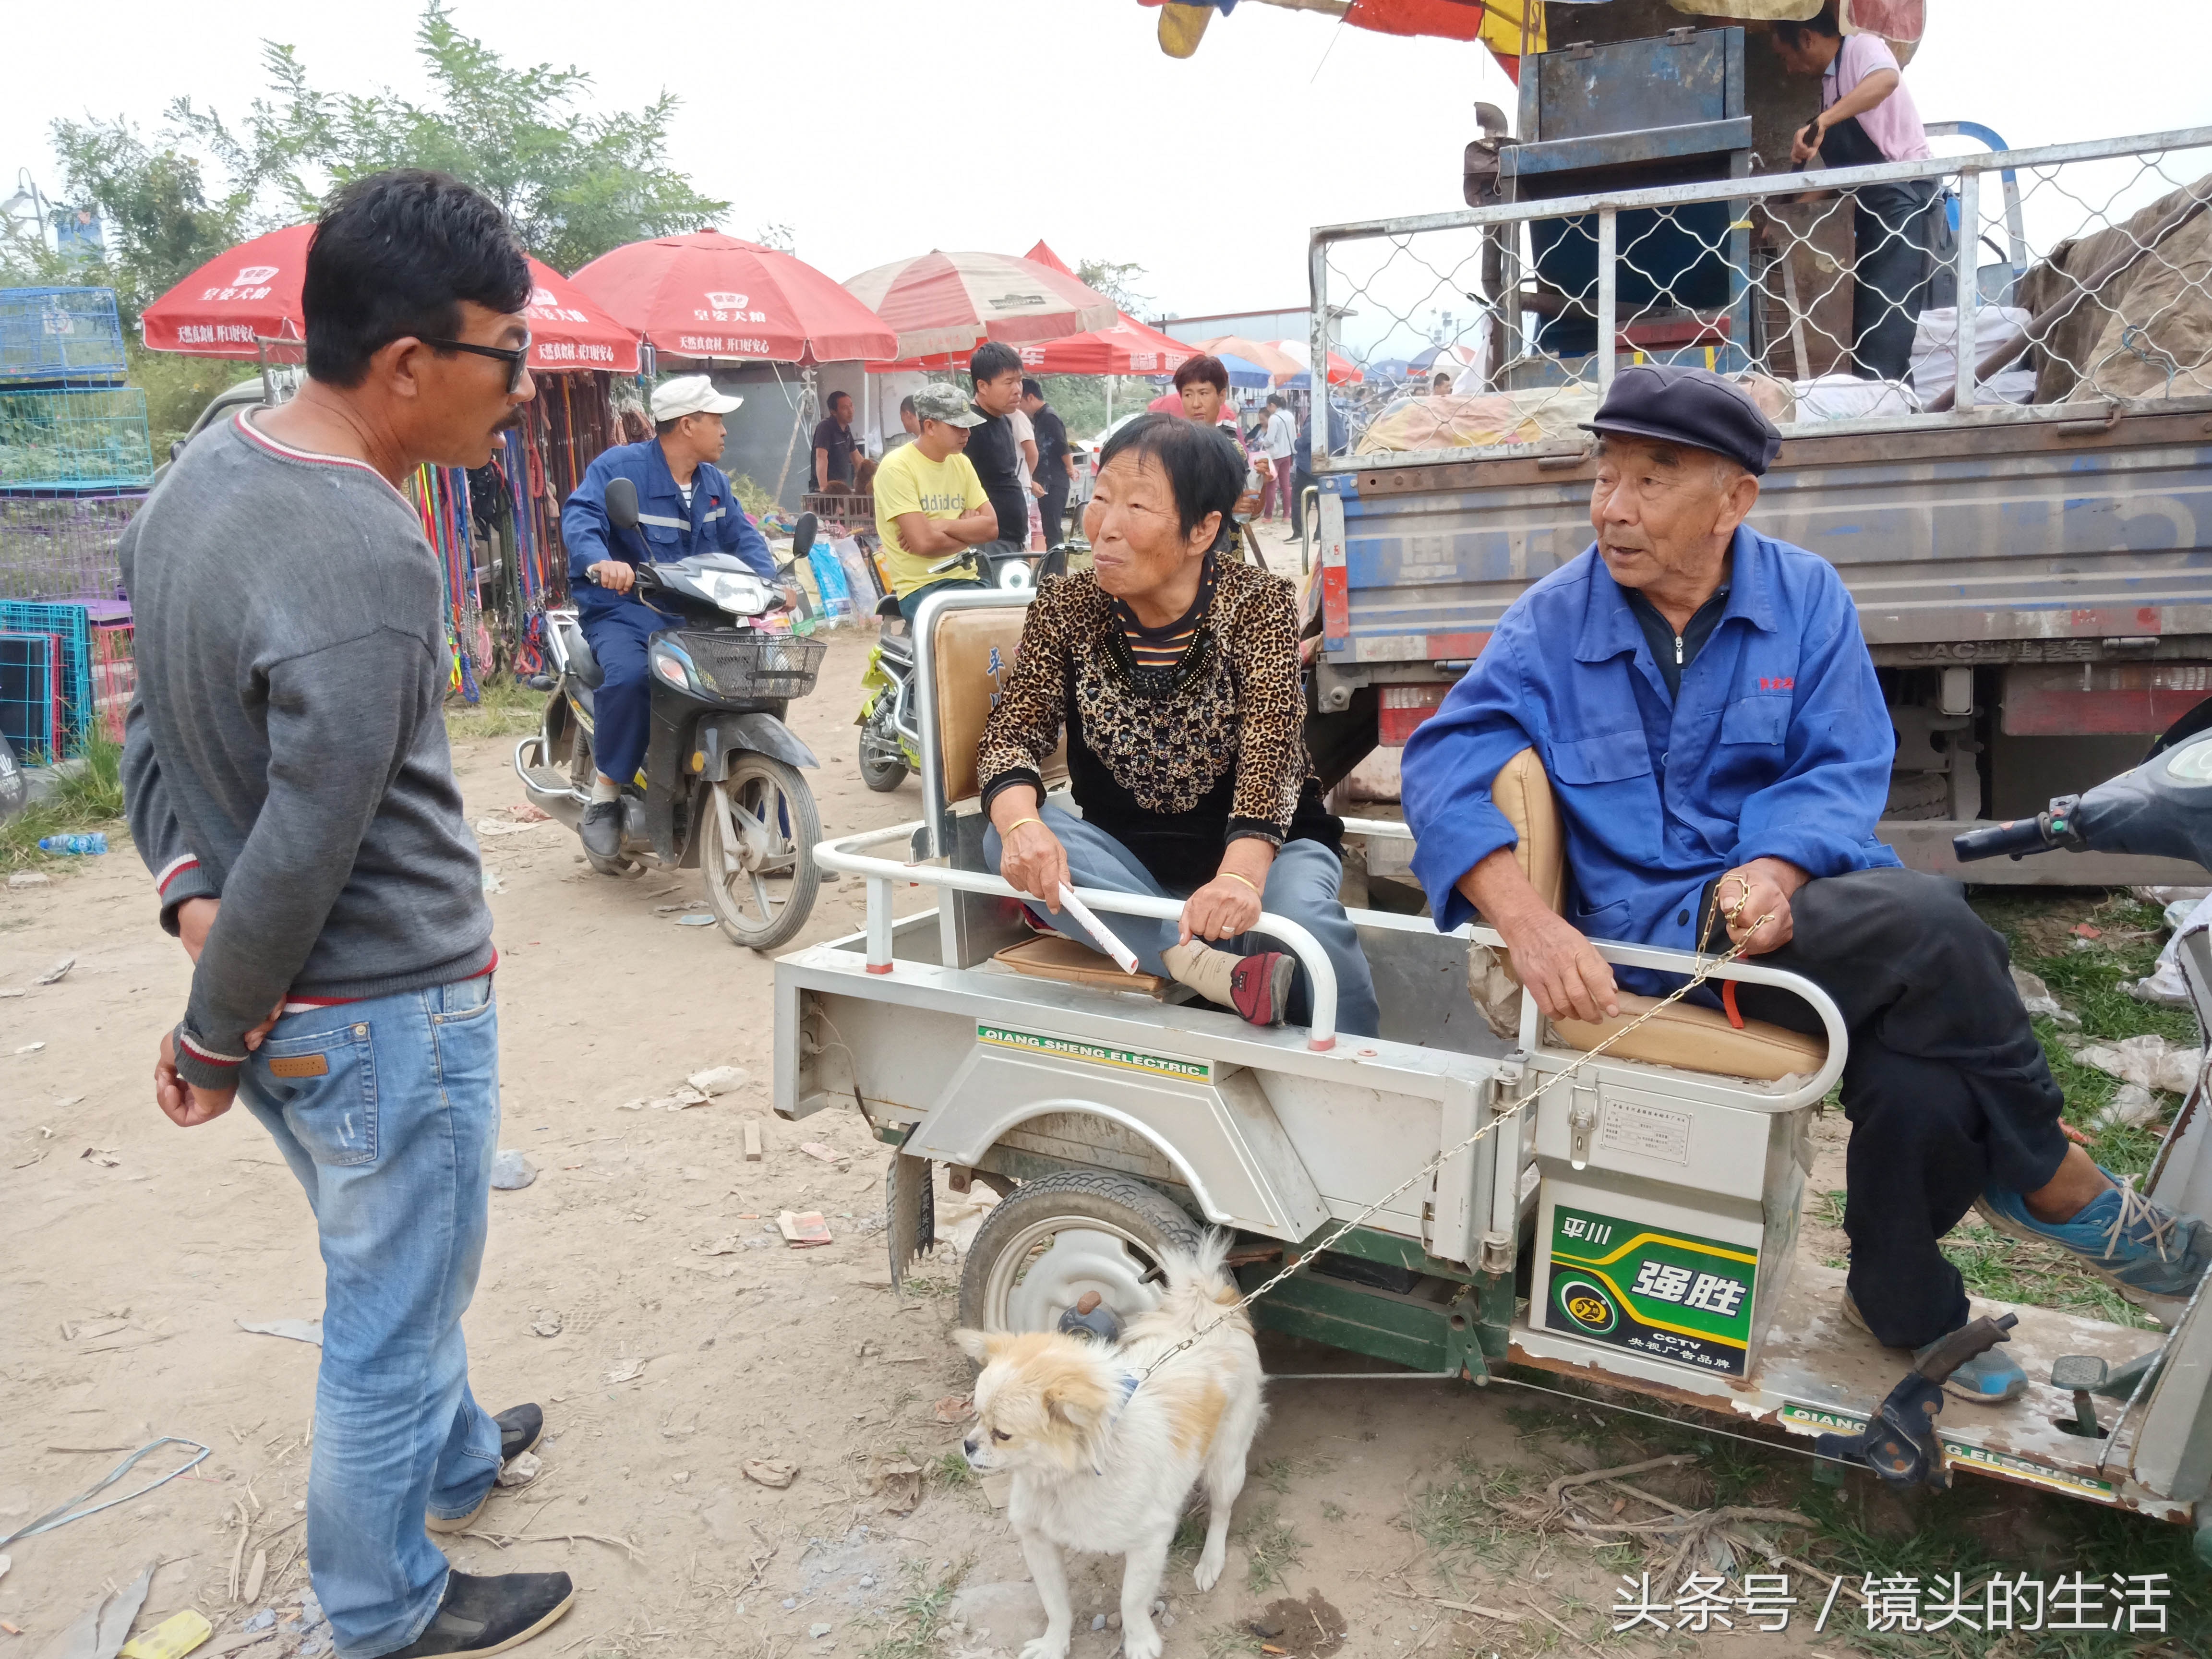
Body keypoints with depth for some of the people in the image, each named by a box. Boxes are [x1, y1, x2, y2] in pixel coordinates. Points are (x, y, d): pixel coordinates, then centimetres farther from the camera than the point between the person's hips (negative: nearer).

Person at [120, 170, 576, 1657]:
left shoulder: (207, 465, 3)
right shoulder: (367, 561, -28)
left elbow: (152, 724, 8)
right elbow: (307, 846, -24)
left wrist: (189, 890, -4)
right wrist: (212, 1043, -11)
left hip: (283, 1004, 9)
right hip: (390, 1013, -9)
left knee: (394, 1271, 29)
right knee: (394, 1314, 12)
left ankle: (453, 1456, 53)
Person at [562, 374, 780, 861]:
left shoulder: (714, 483, 18)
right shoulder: (620, 465, -5)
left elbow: (742, 535, 12)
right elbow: (580, 516, -20)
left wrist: (768, 581, -10)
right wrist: (600, 562, -42)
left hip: (694, 615, 7)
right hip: (623, 609, -6)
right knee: (629, 676, -37)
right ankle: (606, 794, -18)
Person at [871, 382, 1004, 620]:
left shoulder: (961, 463, 14)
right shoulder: (898, 467, -9)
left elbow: (991, 527, 5)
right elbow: (924, 543, -18)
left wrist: (940, 525, -10)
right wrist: (969, 531, -1)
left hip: (967, 581, 7)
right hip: (921, 589, -7)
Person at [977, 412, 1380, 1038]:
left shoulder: (1259, 605, -10)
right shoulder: (1065, 607, -2)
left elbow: (1268, 754, -23)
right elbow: (1014, 731, -9)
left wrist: (1241, 874, -43)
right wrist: (1021, 824, -34)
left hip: (1257, 848, -2)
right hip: (1126, 861, 3)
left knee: (1304, 915, -35)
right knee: (1005, 839, -26)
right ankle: (1201, 963, -37)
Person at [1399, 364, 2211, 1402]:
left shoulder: (1805, 596, 8)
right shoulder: (1553, 622, 1)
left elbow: (1842, 772, 1)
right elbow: (1446, 764, -12)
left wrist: (1774, 871, -22)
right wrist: (1527, 922, -28)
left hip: (1799, 900, 3)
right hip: (1652, 927, -3)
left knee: (1926, 1086, -27)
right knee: (1927, 926, -27)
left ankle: (1907, 1308, 3)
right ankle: (2057, 1189, -1)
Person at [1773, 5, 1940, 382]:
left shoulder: (1863, 48, -7)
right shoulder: (1830, 82, 19)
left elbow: (1886, 80, -32)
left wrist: (1821, 122, -41)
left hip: (1903, 202, -10)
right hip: (1873, 209, 10)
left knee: (1884, 335, -17)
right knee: (1866, 332, 9)